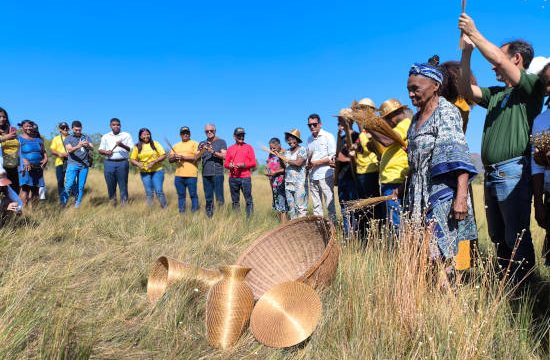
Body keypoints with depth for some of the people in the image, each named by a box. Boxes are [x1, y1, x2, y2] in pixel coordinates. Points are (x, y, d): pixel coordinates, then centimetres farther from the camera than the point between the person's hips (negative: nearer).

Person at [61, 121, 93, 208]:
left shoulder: (86, 137, 12)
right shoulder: (68, 138, 6)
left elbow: (92, 148, -2)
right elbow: (70, 150, -11)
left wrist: (88, 145, -26)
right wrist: (78, 146, -30)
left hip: (84, 165, 2)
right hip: (73, 164, -2)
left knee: (81, 186, 2)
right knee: (69, 185, -11)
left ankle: (77, 206, 10)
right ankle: (63, 204, 0)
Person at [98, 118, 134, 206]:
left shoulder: (126, 135, 8)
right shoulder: (105, 137, 15)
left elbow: (132, 149, -2)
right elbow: (100, 150, 14)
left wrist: (122, 145, -19)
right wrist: (105, 152, -8)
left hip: (122, 163, -2)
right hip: (109, 163, 2)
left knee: (123, 185, -2)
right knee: (110, 186, 4)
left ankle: (124, 205, 1)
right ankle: (112, 204, 13)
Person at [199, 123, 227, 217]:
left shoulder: (221, 142, 6)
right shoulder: (202, 144, 16)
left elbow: (224, 156, -5)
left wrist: (213, 151, -18)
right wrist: (200, 151, -12)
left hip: (218, 173, -3)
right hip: (206, 174, 3)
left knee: (219, 197, -6)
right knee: (208, 198, 6)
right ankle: (209, 217, 13)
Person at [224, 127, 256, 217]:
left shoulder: (248, 147, 7)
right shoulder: (230, 148, 14)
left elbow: (253, 163, 2)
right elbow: (225, 163, 12)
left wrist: (243, 165, -14)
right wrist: (229, 165, -10)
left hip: (245, 177, -3)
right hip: (233, 178, 3)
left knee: (249, 200, -6)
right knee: (235, 201, 8)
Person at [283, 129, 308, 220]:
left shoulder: (302, 149, -2)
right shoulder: (287, 152, 16)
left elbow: (298, 162, -16)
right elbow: (284, 166, 15)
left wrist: (287, 160, -4)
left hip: (299, 183, -6)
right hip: (288, 183, 6)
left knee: (300, 207, -8)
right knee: (291, 207, 8)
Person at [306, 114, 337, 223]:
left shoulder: (328, 136, -2)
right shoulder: (309, 139, 16)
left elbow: (332, 157, -8)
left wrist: (316, 162, -11)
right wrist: (308, 164, 1)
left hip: (325, 174, -6)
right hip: (312, 176, 6)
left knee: (329, 202, -4)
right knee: (316, 204, 9)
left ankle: (333, 223, 2)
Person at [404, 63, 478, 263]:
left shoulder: (446, 111, -6)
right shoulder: (417, 117, 16)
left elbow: (459, 158, -16)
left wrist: (461, 197, -24)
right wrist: (407, 191, 20)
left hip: (442, 193, -7)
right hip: (419, 194, 7)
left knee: (439, 255, -8)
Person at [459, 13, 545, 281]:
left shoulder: (531, 86, -2)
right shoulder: (495, 94, 20)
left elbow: (498, 59, -15)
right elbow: (467, 90, 13)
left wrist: (473, 33, -4)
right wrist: (467, 50, 11)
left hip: (513, 171, -8)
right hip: (491, 174, 8)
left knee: (517, 238, -5)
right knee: (498, 236, 14)